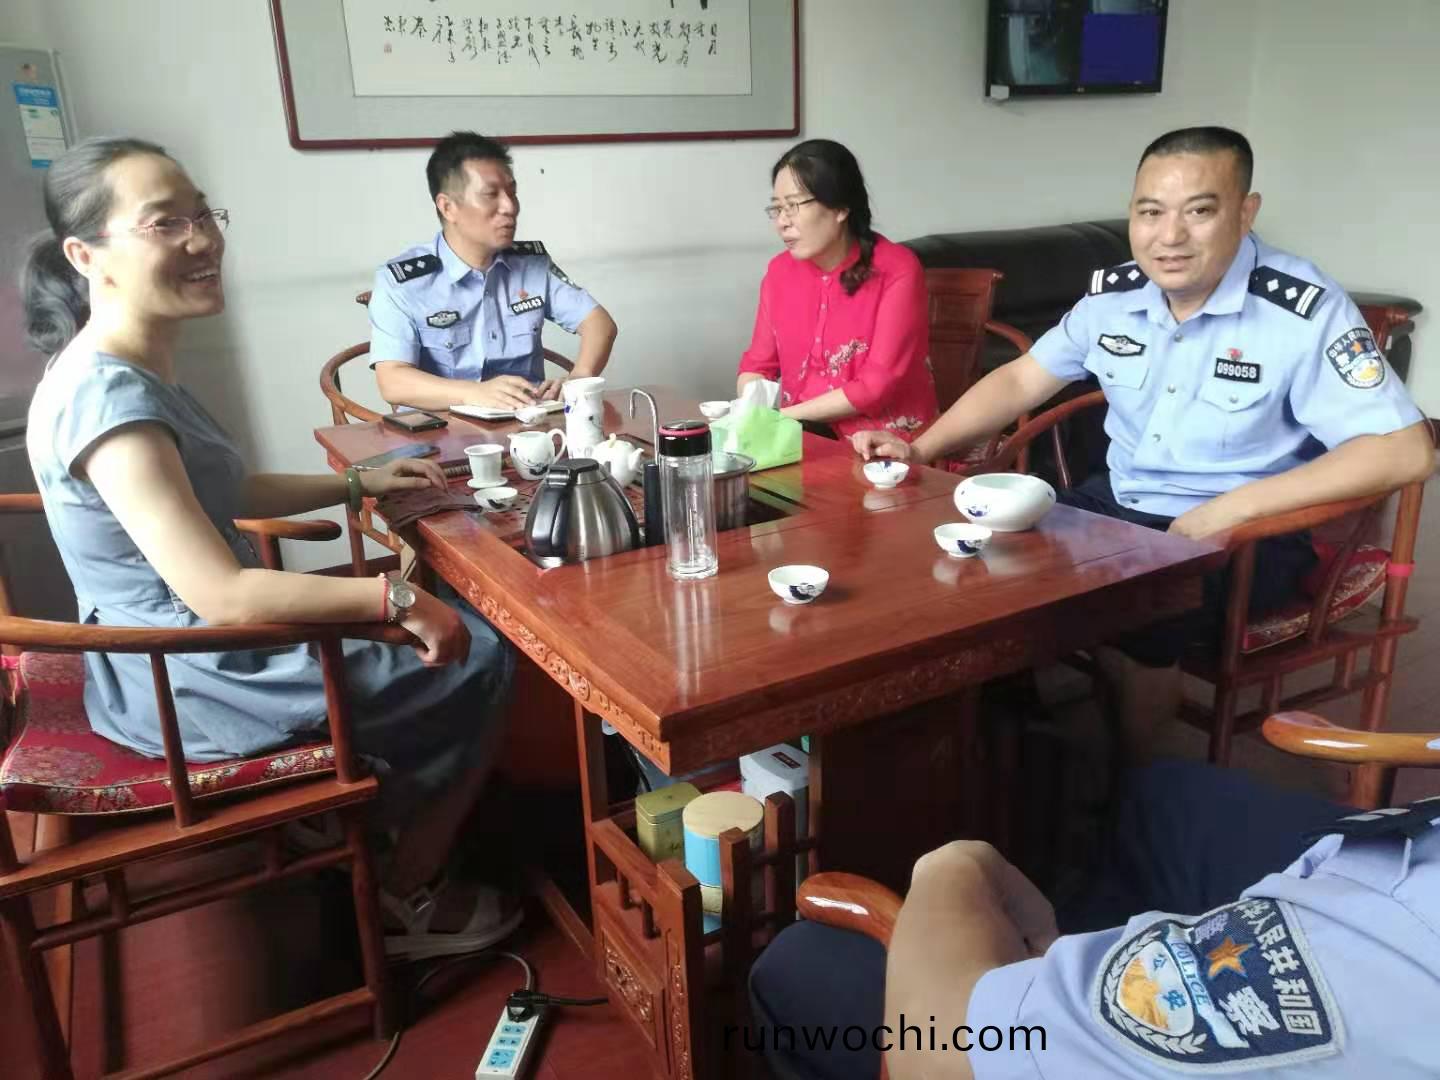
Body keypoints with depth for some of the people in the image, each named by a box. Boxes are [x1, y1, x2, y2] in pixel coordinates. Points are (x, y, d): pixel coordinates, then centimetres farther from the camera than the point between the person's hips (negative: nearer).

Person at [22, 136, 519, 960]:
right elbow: (219, 594, -32)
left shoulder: (135, 370, 4)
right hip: (186, 683, -10)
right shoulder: (107, 396, -27)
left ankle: (375, 828, 29)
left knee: (463, 628, 18)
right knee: (477, 663, -5)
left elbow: (219, 494, 18)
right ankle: (406, 902, 12)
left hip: (191, 649, 10)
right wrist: (396, 598, -26)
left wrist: (359, 483, 12)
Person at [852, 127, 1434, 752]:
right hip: (1118, 503, 6)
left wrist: (1236, 506, -29)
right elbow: (1021, 379, 7)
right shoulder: (1113, 295, -2)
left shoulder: (1305, 312, -17)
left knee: (1133, 620, -30)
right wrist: (921, 449, -7)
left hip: (1248, 532, -5)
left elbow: (1407, 450, -21)